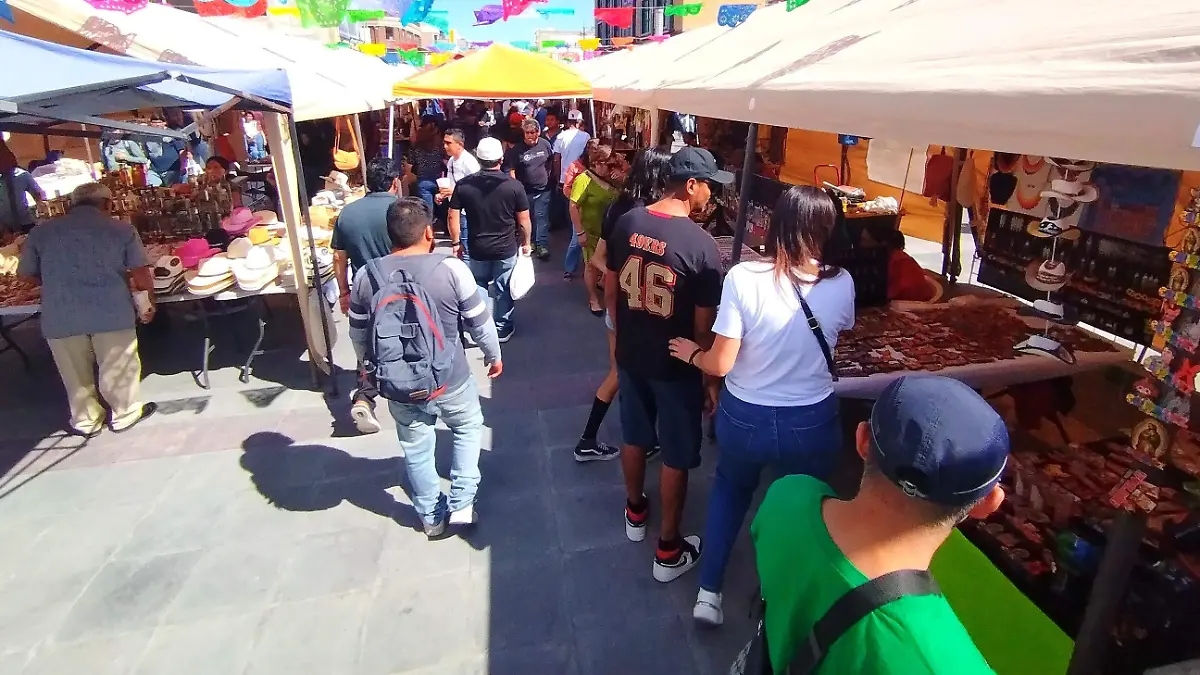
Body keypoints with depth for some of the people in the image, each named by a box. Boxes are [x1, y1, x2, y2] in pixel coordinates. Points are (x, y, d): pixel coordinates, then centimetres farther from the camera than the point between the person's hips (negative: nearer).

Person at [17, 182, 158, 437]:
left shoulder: (41, 231, 9)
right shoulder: (121, 229, 1)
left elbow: (25, 273, 17)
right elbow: (141, 274, -2)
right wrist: (149, 304, 13)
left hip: (60, 315, 2)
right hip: (111, 311, -2)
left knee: (76, 372, 18)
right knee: (117, 367, 14)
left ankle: (85, 421, 32)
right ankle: (124, 413, 29)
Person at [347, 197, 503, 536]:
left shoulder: (367, 275, -6)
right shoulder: (451, 268, -15)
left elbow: (358, 334, 5)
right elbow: (479, 321, -7)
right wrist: (494, 355, 11)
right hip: (450, 379, -2)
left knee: (416, 449, 21)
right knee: (468, 427, 26)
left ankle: (432, 517, 38)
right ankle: (462, 504, 24)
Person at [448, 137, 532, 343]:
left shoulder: (463, 185, -8)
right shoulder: (514, 185, -12)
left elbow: (453, 217, -4)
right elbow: (524, 220, -6)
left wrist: (456, 242, 8)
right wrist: (526, 242, 8)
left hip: (477, 249, 1)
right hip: (507, 248, -1)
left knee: (478, 287, 20)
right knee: (503, 290, 14)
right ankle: (502, 329, 27)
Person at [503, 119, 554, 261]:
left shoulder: (545, 144, -4)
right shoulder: (517, 149, -10)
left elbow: (551, 161, 11)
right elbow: (511, 170, -9)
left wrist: (549, 176, 6)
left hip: (543, 189, 0)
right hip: (525, 190, 0)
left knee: (541, 217, -3)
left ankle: (542, 245, 1)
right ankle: (531, 242, 31)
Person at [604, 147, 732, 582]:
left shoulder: (626, 223, -6)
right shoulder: (702, 245, -22)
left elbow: (610, 290, 5)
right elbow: (704, 325, -17)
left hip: (630, 356, 5)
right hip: (676, 366, -5)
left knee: (634, 438, 25)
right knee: (676, 458, 11)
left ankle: (634, 512, 48)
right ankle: (669, 551, 26)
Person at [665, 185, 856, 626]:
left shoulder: (743, 277, -20)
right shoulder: (841, 284, -11)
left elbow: (720, 364, -18)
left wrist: (691, 353, 2)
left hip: (743, 416, 0)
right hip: (811, 422, 1)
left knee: (731, 486, 29)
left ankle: (709, 592, 34)